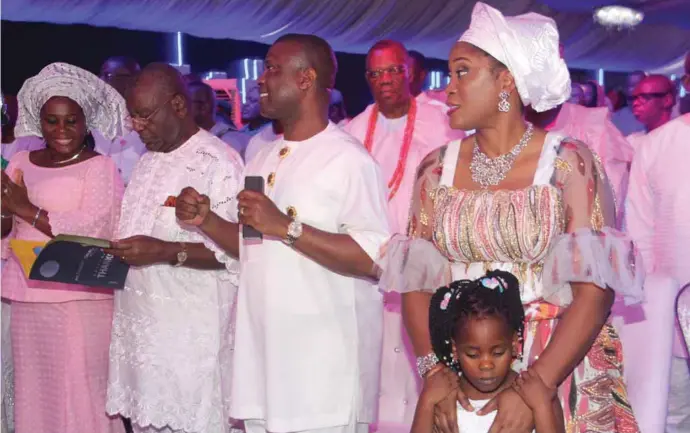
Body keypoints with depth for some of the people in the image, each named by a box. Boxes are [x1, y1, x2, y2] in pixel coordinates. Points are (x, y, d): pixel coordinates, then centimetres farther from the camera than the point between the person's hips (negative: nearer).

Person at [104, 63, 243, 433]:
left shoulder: (219, 163, -11)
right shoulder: (149, 161, 17)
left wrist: (166, 252, -23)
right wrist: (111, 250, 7)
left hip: (191, 333, -8)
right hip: (140, 326, 8)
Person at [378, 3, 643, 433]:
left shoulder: (569, 164, -8)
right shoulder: (437, 169, 3)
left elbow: (595, 290, -14)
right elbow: (415, 282, 0)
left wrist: (534, 387, -22)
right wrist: (434, 369, -15)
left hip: (557, 366, -3)